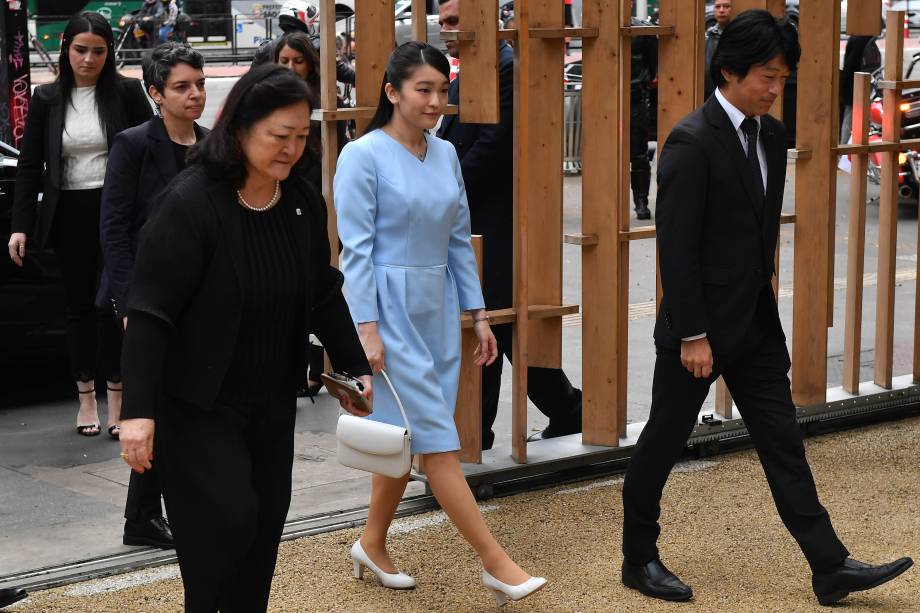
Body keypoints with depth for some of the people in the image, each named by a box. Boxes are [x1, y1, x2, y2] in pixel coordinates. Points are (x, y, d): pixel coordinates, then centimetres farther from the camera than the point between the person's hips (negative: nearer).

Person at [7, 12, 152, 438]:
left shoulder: (127, 93, -2)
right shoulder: (47, 99, 4)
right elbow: (29, 165, 6)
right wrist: (20, 225, -1)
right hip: (69, 215, 2)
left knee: (112, 303, -3)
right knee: (79, 306, 9)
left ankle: (117, 399, 6)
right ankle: (86, 399, 18)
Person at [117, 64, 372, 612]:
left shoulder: (304, 203, 1)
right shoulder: (190, 203, -20)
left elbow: (325, 295, 15)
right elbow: (150, 313, -21)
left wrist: (355, 367, 16)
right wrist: (139, 410, -25)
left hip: (272, 401, 7)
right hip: (198, 403, -7)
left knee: (266, 521, 10)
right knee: (226, 521, -12)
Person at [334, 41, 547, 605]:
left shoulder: (446, 156, 9)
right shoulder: (363, 156, -10)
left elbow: (459, 240, 13)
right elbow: (356, 248, -13)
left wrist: (478, 314, 11)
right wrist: (367, 328, -17)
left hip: (437, 308, 7)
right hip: (390, 309, -7)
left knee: (407, 437, 12)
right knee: (438, 438, -6)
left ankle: (373, 546, 28)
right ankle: (495, 562, -4)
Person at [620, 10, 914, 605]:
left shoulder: (772, 135, 7)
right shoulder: (692, 142, -17)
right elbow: (677, 247, -18)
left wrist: (763, 305, 16)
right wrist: (692, 334, -18)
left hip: (756, 324, 7)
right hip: (701, 327, -7)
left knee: (784, 443, 8)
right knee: (663, 443, 7)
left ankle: (830, 568, 11)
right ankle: (639, 560, 22)